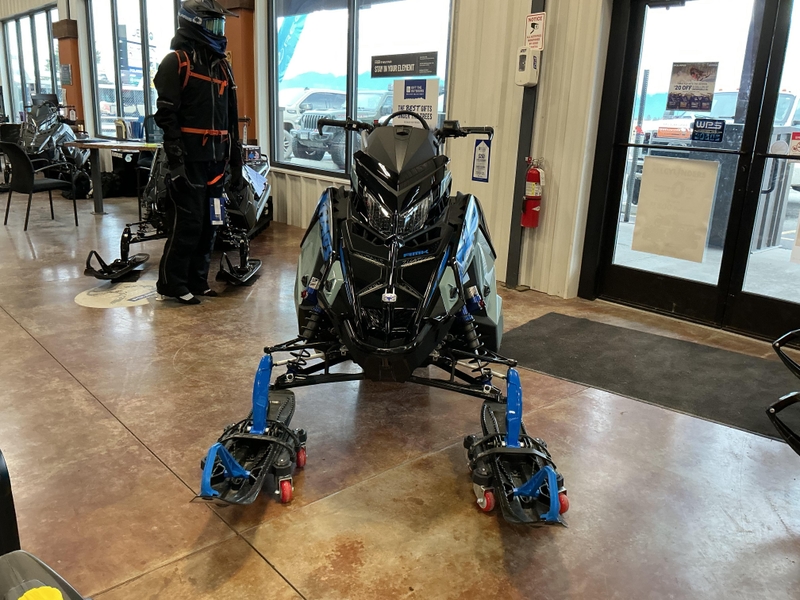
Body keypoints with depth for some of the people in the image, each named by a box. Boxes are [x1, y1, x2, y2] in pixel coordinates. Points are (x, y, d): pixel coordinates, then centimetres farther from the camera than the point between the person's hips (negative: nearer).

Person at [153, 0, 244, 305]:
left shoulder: (221, 65, 18)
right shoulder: (176, 62, -3)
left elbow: (231, 119, 19)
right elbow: (167, 115, -11)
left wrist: (236, 162, 16)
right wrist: (176, 159, -19)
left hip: (215, 159, 7)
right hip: (190, 158, -7)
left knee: (208, 224, 9)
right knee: (187, 223, -6)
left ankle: (196, 281, 19)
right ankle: (171, 284, 5)